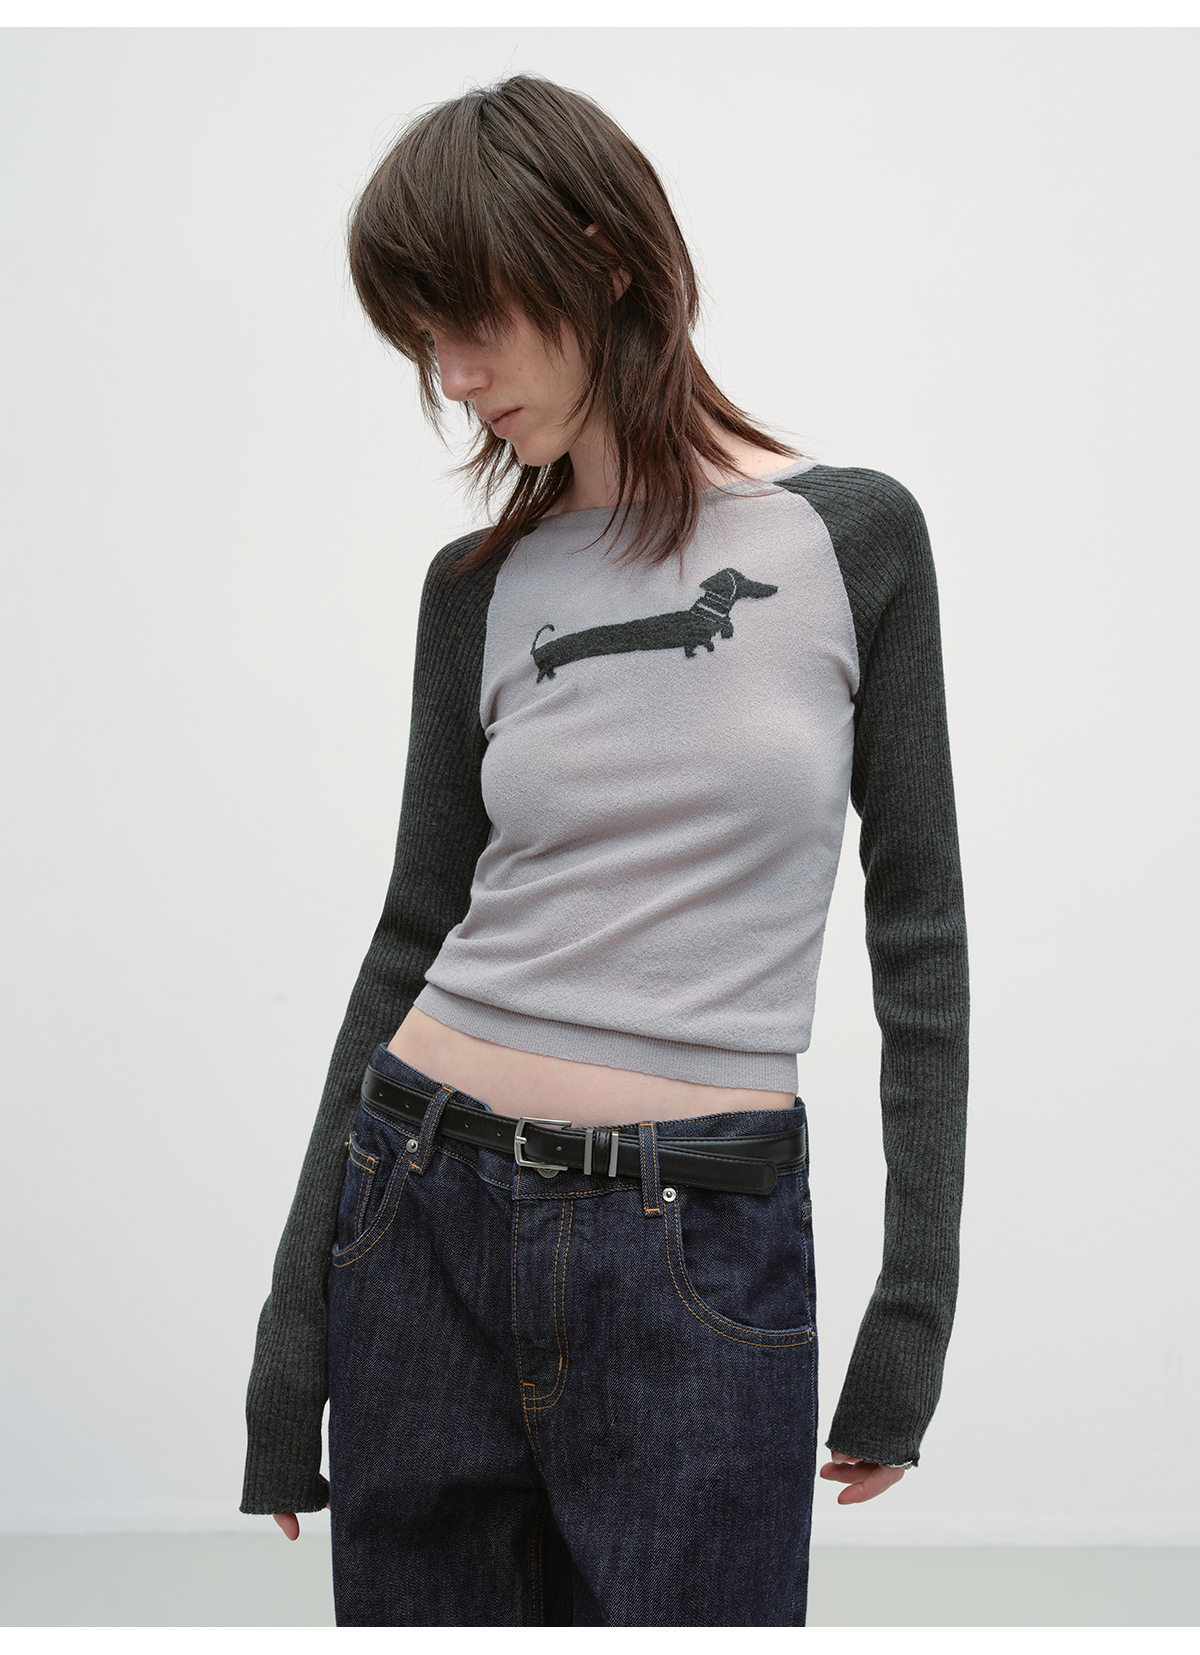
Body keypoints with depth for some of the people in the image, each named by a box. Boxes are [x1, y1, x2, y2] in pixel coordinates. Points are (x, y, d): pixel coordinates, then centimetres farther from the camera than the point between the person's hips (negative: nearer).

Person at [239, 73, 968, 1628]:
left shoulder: (852, 537, -1)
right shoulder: (481, 586, 5)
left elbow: (918, 929, 1)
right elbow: (416, 936, 7)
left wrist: (916, 1305, -1)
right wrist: (293, 1323, 6)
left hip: (705, 1256, -2)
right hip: (428, 1215, 3)